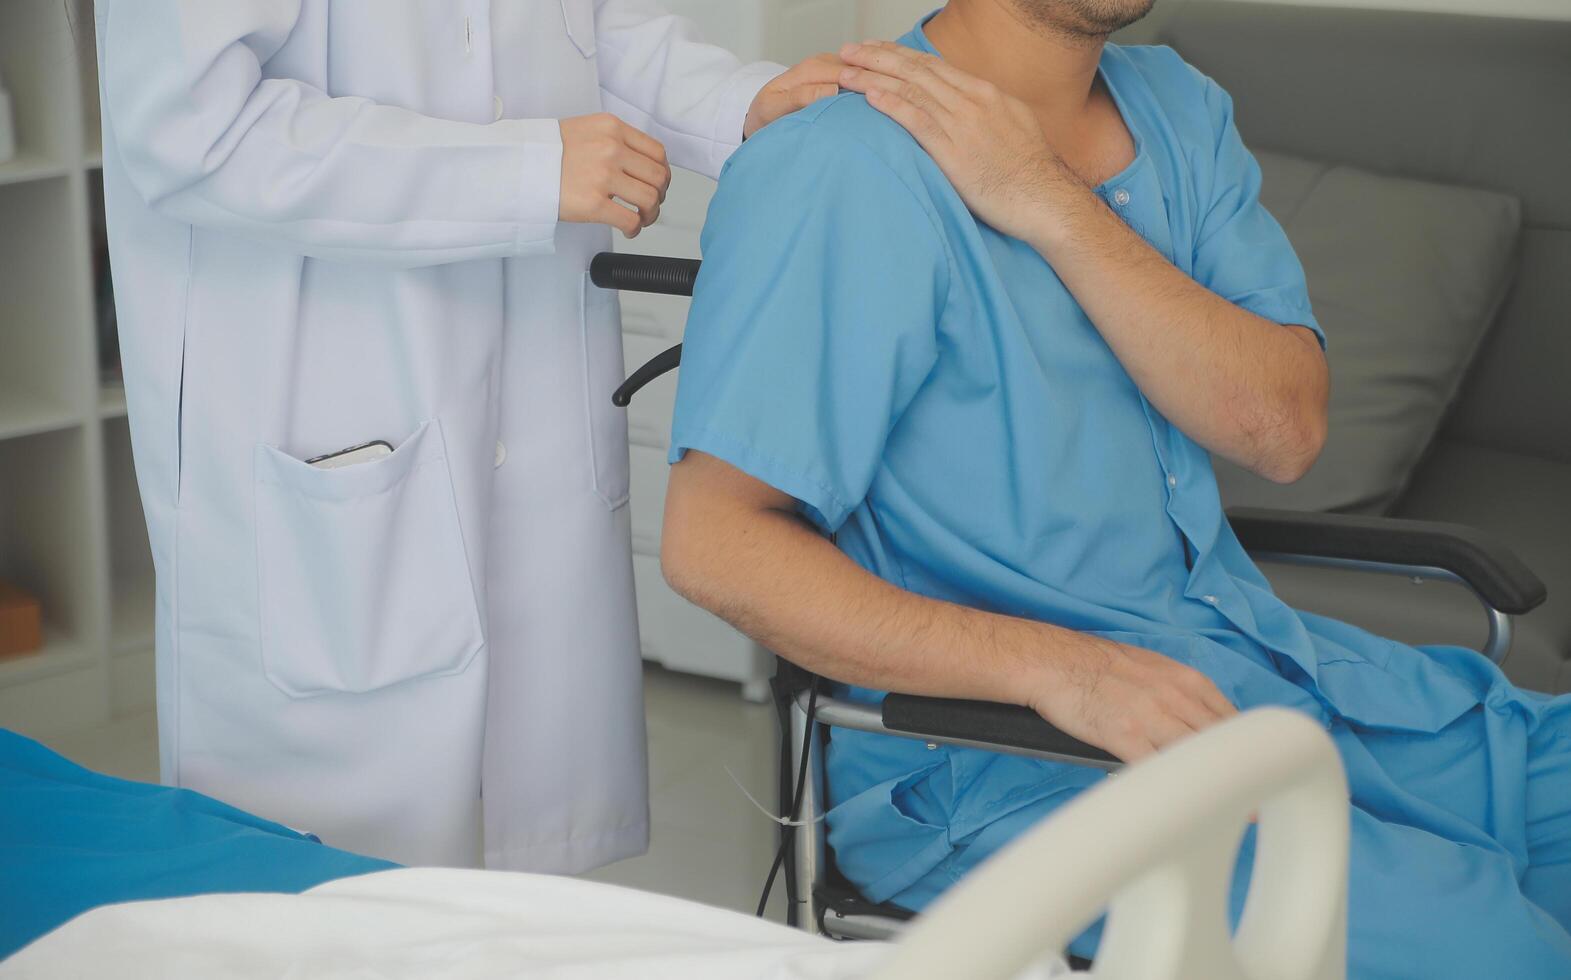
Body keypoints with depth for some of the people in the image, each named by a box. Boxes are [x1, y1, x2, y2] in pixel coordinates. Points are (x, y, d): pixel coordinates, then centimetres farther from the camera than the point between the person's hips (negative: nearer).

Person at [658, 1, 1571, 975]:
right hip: (996, 742, -8)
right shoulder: (837, 170, -15)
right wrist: (1057, 667, -27)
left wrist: (1049, 205, -17)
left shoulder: (1175, 106, 8)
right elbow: (714, 545, -20)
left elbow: (1285, 430, -6)